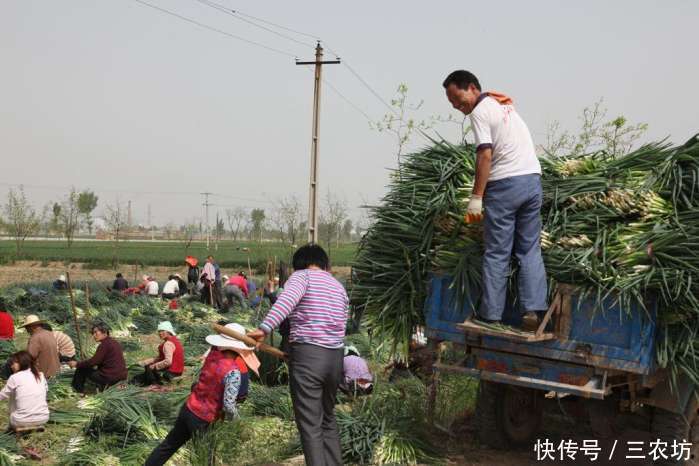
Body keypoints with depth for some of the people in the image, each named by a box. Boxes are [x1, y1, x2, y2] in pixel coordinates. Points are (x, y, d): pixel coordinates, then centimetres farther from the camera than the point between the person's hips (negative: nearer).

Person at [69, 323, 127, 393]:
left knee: (81, 370, 3)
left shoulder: (105, 344, -13)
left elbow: (93, 362, -13)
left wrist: (77, 364, -3)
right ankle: (104, 385, 18)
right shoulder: (114, 342, 14)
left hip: (110, 377, -9)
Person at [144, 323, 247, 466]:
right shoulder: (233, 372, -23)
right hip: (202, 419, -6)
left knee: (169, 444, 22)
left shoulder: (213, 354, -4)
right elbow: (229, 405, -25)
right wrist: (234, 419, -6)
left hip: (188, 408, 6)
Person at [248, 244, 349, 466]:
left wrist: (265, 328, -30)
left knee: (310, 427, -2)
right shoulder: (339, 287, 19)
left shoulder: (302, 275, -1)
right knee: (328, 420, 21)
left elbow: (287, 299, -21)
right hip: (336, 357, 6)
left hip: (307, 356, -6)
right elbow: (340, 326, 14)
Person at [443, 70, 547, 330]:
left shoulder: (480, 111, -7)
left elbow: (485, 155, -17)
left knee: (497, 253, 1)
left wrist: (476, 197, -18)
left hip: (505, 183, -7)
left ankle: (491, 315, 4)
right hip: (533, 180, 7)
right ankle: (532, 310, 0)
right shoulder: (503, 103, 19)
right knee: (530, 250, 8)